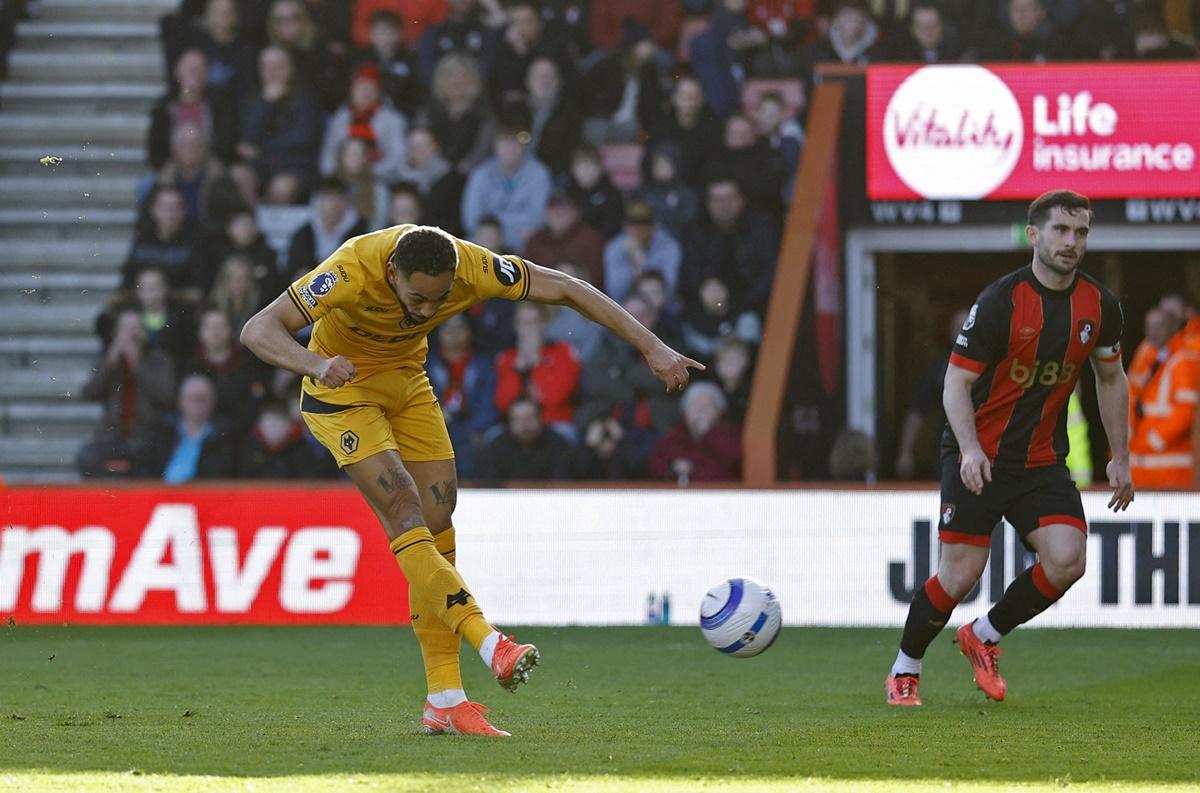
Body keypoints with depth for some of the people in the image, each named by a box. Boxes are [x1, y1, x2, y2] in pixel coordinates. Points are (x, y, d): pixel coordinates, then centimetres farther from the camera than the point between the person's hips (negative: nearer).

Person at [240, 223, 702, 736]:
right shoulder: (354, 270, -35)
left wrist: (652, 348, -19)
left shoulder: (471, 268, -25)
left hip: (407, 384, 5)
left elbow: (568, 291, -15)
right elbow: (257, 331, -38)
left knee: (437, 526, -2)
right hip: (342, 391, -5)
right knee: (406, 515, -22)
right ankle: (491, 646, -28)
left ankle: (444, 703, 0)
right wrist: (316, 363, -57)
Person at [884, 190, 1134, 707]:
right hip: (977, 458, -4)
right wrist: (970, 449, -27)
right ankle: (904, 671, 16)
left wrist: (1120, 459, 14)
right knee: (960, 574, -8)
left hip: (1043, 461, 4)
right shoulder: (1000, 302, -15)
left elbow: (1111, 379, 15)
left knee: (1067, 561, -15)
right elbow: (957, 383, -12)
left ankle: (983, 637, 11)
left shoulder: (1099, 306, -1)